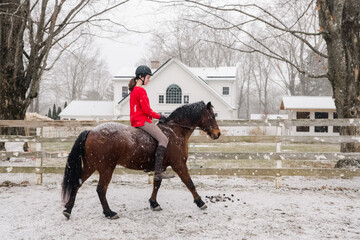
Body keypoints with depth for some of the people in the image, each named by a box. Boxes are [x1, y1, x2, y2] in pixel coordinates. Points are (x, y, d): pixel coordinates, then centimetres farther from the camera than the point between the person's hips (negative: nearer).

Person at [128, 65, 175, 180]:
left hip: (136, 120, 11)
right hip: (142, 121, -11)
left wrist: (157, 116, 18)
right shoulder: (141, 90, -14)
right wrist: (159, 116, -5)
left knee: (162, 138, 22)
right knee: (163, 139, -18)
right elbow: (146, 110, -18)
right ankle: (158, 171, -26)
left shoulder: (134, 90, 18)